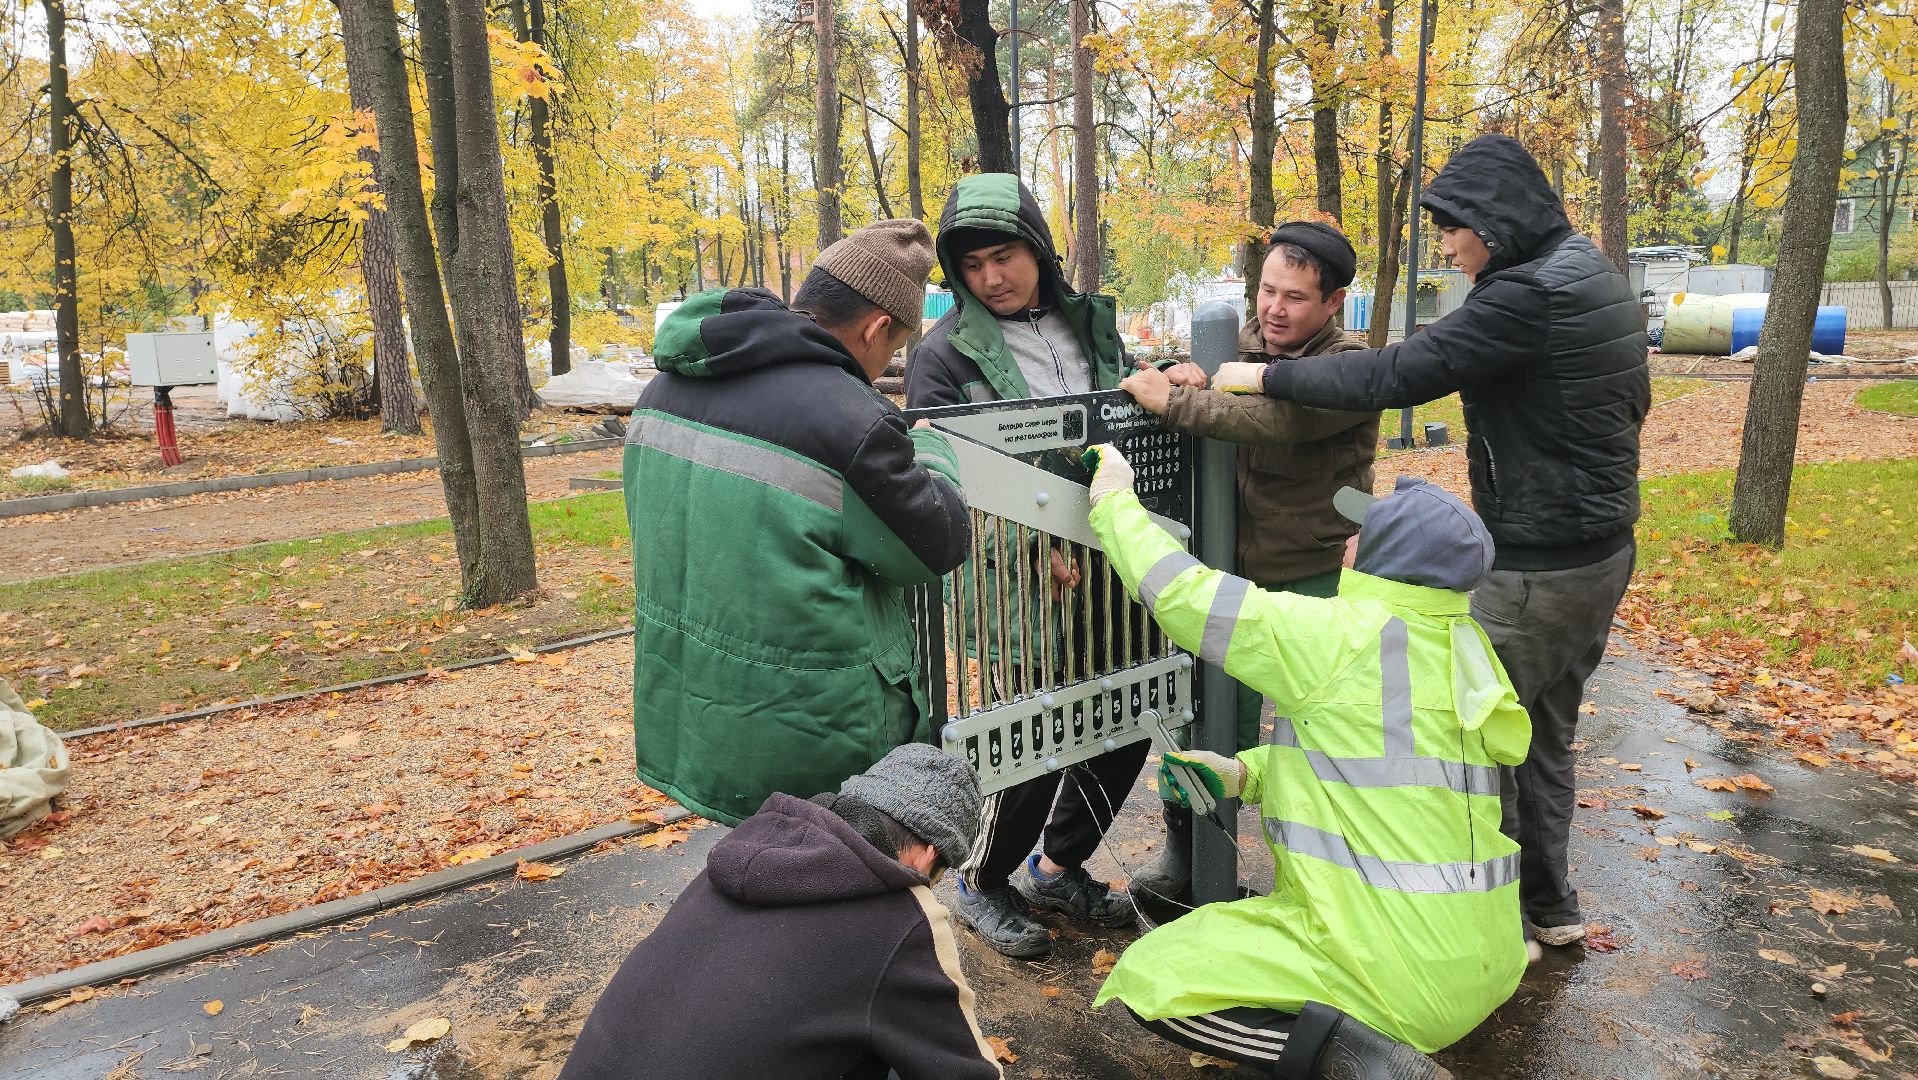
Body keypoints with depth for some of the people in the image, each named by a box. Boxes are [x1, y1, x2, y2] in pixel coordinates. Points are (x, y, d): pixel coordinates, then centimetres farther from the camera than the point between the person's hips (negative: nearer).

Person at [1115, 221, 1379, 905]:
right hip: (1233, 572, 4)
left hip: (1316, 582, -4)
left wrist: (1173, 400, -29)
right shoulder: (1243, 343, 6)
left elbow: (1279, 420, -30)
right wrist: (1183, 370, -12)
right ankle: (1186, 856, 25)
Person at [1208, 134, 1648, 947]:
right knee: (1545, 731, 19)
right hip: (1602, 549, 10)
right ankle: (1549, 905, 32)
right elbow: (1631, 402, 19)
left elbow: (1401, 374, -25)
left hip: (1538, 567, -10)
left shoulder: (1530, 294, -21)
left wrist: (1268, 376, -18)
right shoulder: (1595, 277, 10)